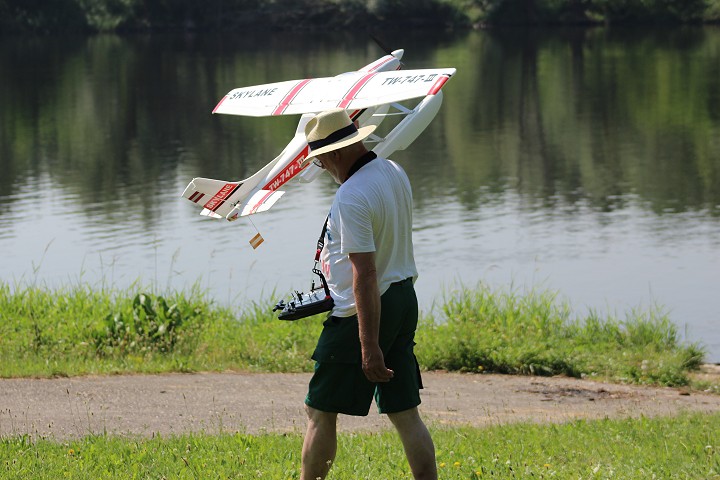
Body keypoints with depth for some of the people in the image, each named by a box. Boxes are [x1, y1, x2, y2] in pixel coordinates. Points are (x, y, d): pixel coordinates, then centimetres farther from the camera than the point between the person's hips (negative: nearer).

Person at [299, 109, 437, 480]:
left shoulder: (351, 198, -22)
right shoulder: (394, 172, 6)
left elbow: (365, 275, -25)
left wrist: (369, 347, -24)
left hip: (363, 313, -9)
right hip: (404, 299, 9)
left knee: (320, 412, 5)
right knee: (404, 412, 9)